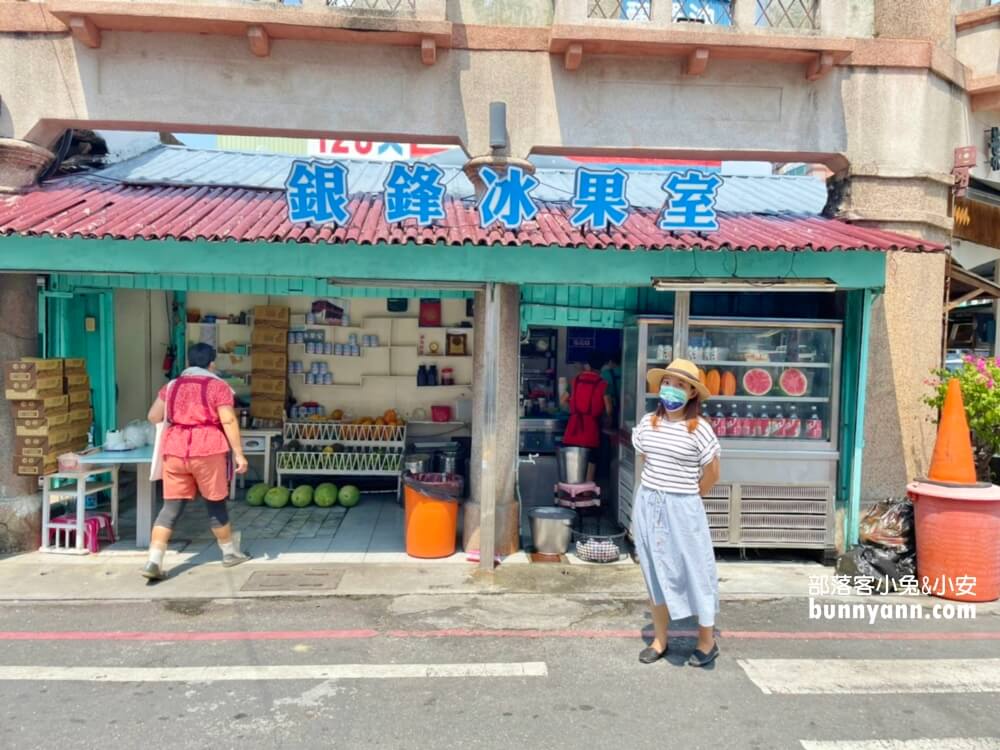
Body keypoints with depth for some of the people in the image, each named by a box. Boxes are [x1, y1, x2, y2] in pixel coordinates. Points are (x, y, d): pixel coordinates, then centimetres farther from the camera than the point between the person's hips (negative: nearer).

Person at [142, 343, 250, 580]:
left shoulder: (171, 386, 13)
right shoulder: (218, 386, -1)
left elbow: (153, 417, 19)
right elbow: (229, 422, -9)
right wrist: (239, 453, -7)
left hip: (175, 450, 4)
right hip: (207, 451, -3)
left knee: (171, 507, 6)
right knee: (215, 504, 10)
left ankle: (154, 561, -3)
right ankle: (230, 553, 24)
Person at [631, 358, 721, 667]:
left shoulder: (699, 429, -12)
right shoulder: (647, 423, 1)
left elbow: (712, 473, -3)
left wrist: (685, 498, 6)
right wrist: (655, 491, 13)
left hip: (682, 509, -4)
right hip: (648, 505, 5)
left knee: (693, 572, 5)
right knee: (655, 573, 13)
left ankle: (707, 642, 23)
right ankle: (659, 640, 26)